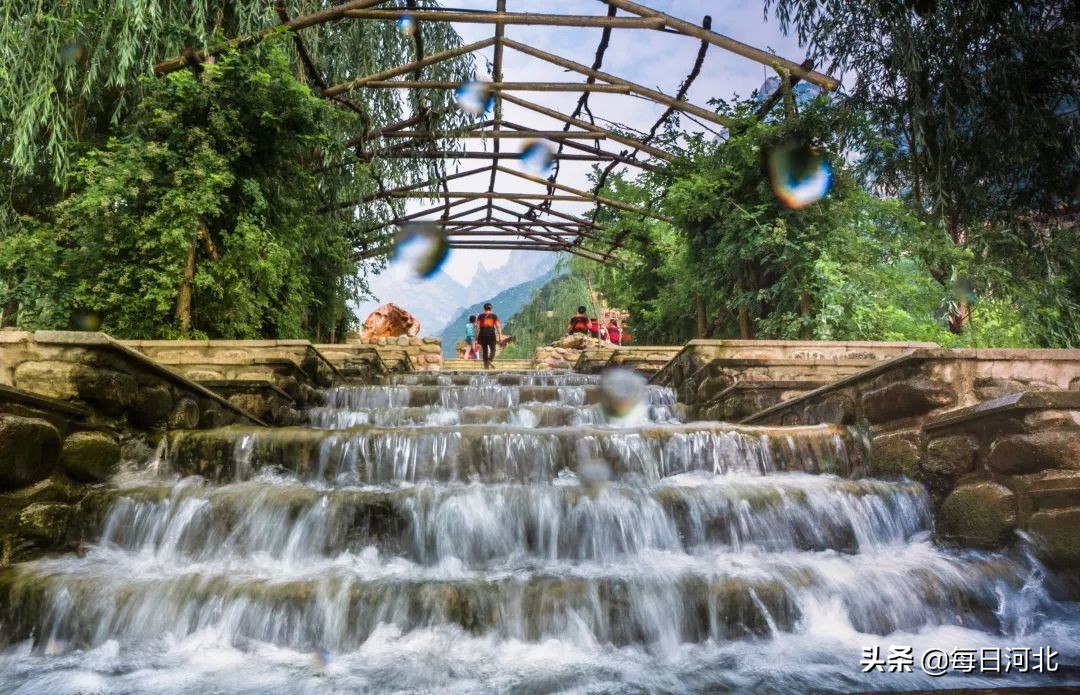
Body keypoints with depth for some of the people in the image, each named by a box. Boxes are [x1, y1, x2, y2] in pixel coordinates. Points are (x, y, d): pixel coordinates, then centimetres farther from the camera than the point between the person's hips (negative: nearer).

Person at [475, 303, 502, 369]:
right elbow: (498, 326, -1)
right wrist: (500, 336, -1)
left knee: (485, 350, 9)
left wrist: (476, 337, 3)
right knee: (492, 349, 10)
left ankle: (486, 366, 7)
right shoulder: (494, 316, 7)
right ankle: (490, 361, -16)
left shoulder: (480, 316, 8)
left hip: (482, 334, 1)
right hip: (491, 334, -1)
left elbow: (477, 327, 1)